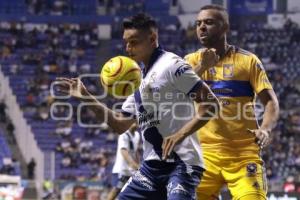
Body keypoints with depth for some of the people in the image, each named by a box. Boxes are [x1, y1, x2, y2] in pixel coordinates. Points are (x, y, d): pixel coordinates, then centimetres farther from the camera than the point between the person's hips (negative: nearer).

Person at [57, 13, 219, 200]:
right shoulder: (141, 80, 18)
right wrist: (86, 97, 15)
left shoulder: (171, 65, -8)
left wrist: (181, 134, -23)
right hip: (153, 165, 9)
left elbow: (211, 104, -13)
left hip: (181, 163, -9)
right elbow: (120, 125, 23)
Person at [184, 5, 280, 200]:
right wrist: (202, 67, -20)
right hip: (205, 153, 2)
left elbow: (271, 101, -1)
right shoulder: (192, 61, 8)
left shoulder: (247, 60, 2)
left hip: (243, 153, -2)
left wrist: (266, 129, -21)